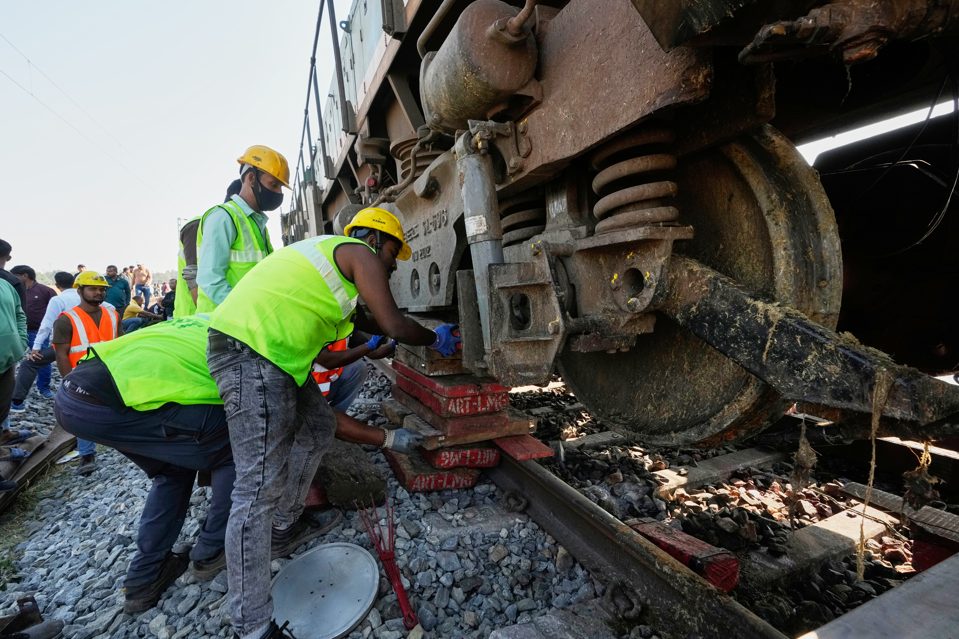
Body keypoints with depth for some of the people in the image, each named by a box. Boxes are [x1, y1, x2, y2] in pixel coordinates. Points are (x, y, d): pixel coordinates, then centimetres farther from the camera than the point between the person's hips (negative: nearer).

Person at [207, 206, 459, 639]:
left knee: (318, 427, 21)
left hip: (271, 353, 11)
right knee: (259, 486, -8)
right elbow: (394, 325, -9)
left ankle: (284, 530, 34)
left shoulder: (332, 252, 25)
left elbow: (361, 320, 33)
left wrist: (411, 332, 35)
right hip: (251, 352, -11)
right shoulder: (360, 253, -3)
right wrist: (436, 340, 9)